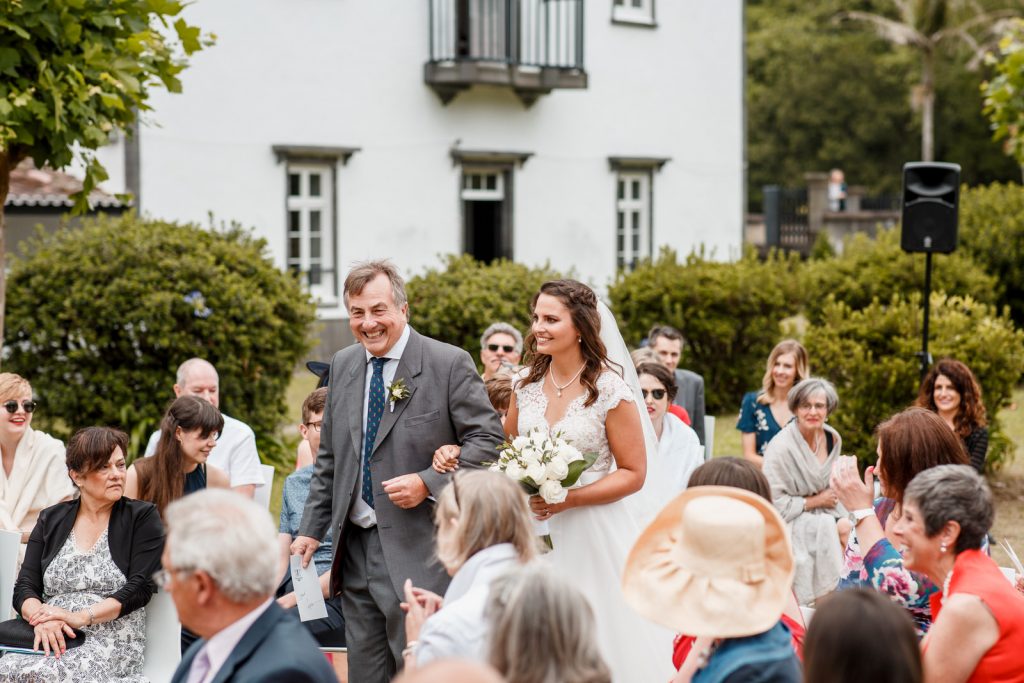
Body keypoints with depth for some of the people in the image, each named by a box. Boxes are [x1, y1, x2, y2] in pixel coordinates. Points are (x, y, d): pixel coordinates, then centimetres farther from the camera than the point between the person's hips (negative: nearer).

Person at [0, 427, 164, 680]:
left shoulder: (142, 517, 6)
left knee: (37, 672, -33)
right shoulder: (51, 519, 16)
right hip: (53, 640, 4)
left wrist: (81, 617, -17)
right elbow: (24, 588, 9)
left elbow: (140, 588, -5)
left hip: (111, 640, -3)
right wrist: (42, 617, -14)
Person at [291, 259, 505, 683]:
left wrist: (429, 482, -18)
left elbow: (488, 440, -7)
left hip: (419, 553, -6)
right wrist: (310, 531, 12)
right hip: (356, 551, 6)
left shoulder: (450, 364, -7)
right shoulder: (343, 366, 11)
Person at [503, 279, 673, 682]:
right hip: (536, 531, 4)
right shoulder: (527, 383, 3)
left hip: (594, 531, -4)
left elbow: (633, 473, -8)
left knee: (601, 642, 2)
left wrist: (568, 499, -18)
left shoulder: (610, 391, -10)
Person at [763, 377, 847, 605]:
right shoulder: (781, 447, -19)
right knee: (827, 530, -29)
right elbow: (775, 503, -20)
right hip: (790, 525, -6)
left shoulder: (832, 439, 3)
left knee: (846, 531, -22)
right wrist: (816, 501, -13)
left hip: (825, 515, 6)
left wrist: (843, 520, -6)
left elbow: (832, 488, 13)